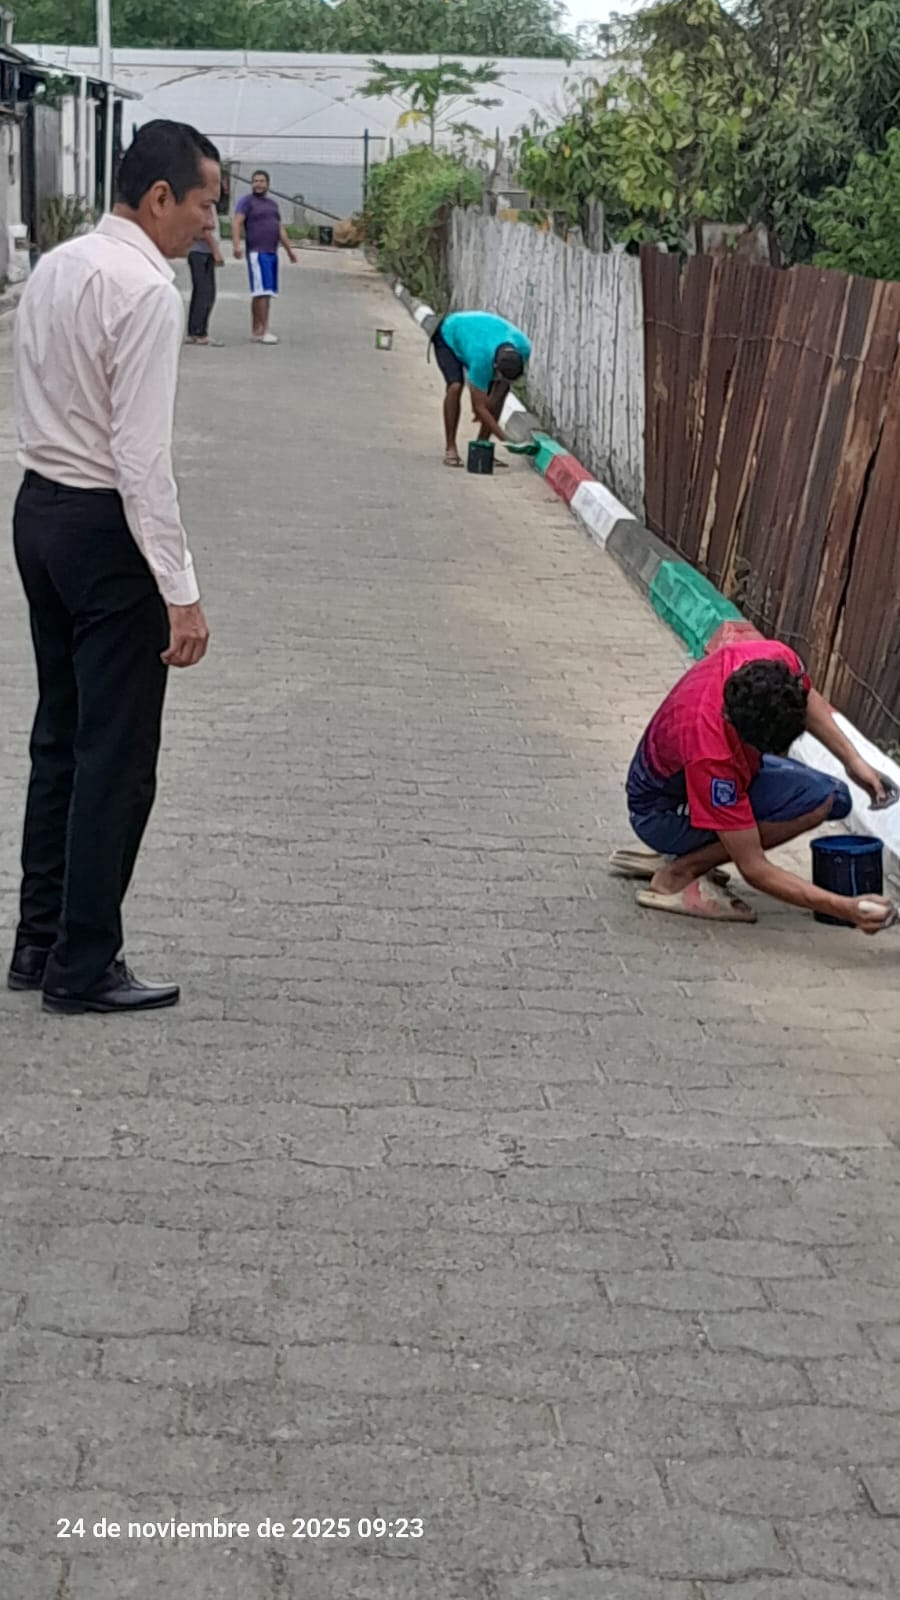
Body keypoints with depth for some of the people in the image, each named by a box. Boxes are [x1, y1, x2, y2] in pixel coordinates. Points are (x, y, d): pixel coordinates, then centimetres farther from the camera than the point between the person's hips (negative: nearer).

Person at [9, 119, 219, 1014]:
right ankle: (83, 968, 8)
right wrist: (179, 591, -21)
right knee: (117, 756, 0)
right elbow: (143, 455, -23)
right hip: (104, 526, -9)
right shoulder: (147, 293, -18)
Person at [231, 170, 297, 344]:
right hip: (257, 253, -8)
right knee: (262, 291, -14)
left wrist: (289, 249, 23)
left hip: (272, 253, 8)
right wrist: (236, 245, -27)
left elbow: (280, 228, 27)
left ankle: (255, 330, 12)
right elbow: (236, 222, -13)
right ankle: (261, 331, -15)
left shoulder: (273, 204, 22)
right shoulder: (247, 201, -2)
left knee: (267, 293, 7)